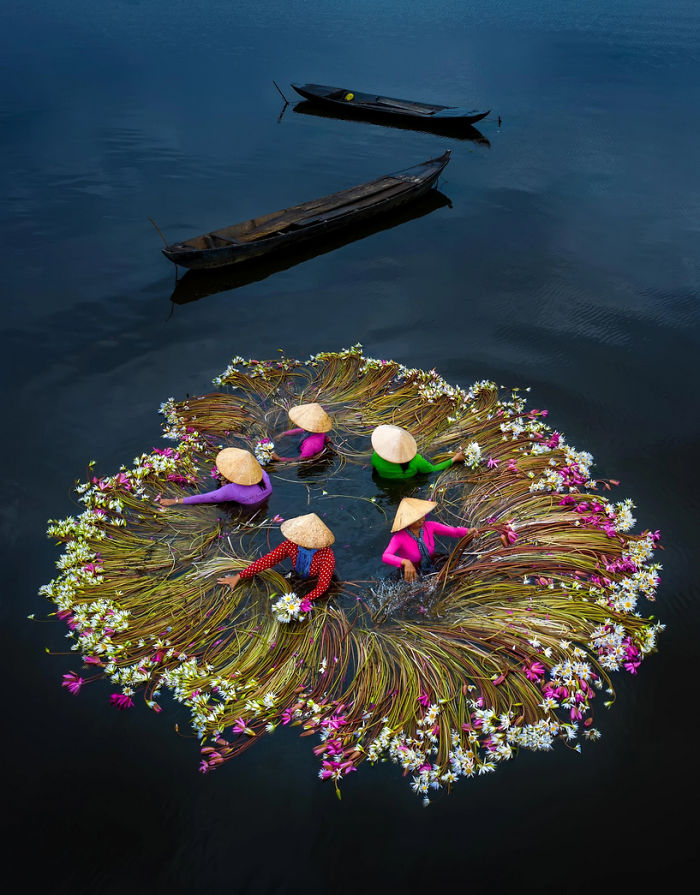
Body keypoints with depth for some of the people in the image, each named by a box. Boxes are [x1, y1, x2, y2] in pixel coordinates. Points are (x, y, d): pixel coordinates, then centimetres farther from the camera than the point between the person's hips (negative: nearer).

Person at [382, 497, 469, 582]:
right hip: (411, 576, -3)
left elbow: (454, 531, -20)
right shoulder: (399, 537, -28)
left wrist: (468, 531, -42)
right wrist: (406, 562, -62)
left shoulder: (429, 527, -15)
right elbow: (385, 557, -44)